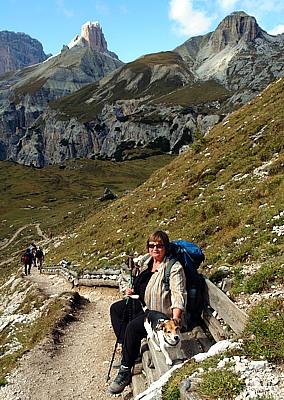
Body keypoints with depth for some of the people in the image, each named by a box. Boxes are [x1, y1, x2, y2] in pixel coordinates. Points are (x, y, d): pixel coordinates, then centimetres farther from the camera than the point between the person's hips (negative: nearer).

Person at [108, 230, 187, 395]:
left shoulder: (174, 267, -21)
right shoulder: (146, 261, 4)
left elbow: (178, 295, -29)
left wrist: (175, 319, -41)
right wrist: (133, 289, 2)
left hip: (162, 311, -10)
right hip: (143, 303, 10)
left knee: (133, 327, -26)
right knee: (116, 309, 12)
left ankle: (125, 372, -9)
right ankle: (127, 349, 11)